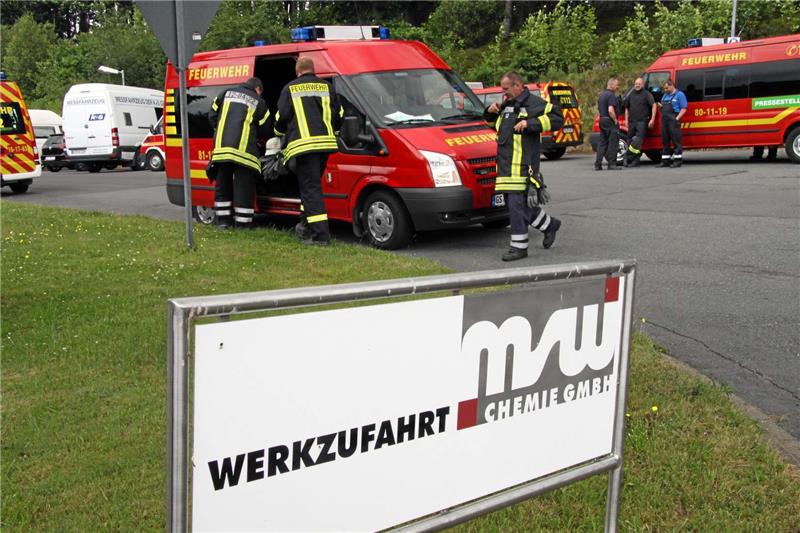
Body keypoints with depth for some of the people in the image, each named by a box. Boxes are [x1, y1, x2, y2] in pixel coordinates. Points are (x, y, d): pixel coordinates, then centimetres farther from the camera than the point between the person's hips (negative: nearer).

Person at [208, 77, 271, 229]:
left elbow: (212, 117, 14)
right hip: (243, 149, -3)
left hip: (221, 147, 3)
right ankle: (243, 222, 2)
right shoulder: (259, 102, 7)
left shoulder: (226, 93, 16)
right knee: (244, 187, 1)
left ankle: (223, 220, 17)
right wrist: (253, 133, 31)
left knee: (222, 185, 14)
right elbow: (264, 130, 10)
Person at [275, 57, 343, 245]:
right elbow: (338, 115, 14)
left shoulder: (290, 89, 4)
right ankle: (307, 226, 23)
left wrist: (280, 133, 26)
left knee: (310, 188, -6)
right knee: (312, 185, 19)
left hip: (302, 144, -4)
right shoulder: (327, 87, 14)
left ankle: (321, 234, -13)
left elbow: (281, 118, 4)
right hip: (325, 143, 5)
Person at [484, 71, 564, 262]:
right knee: (522, 204, 13)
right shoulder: (506, 105, 23)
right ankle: (549, 225, 32)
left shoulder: (534, 103, -4)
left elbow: (557, 119, -13)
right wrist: (491, 112, 14)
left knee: (517, 204, -10)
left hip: (523, 165, -9)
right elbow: (493, 124, 37)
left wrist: (529, 123, -19)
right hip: (506, 164, 9)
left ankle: (519, 247, -4)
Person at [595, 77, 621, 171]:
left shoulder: (602, 95, 16)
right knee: (613, 143, -4)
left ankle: (598, 164, 7)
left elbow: (599, 108, 24)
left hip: (602, 120, 9)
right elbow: (611, 110, -25)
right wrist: (615, 120, -16)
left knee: (602, 142, 11)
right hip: (610, 121, -9)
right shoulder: (611, 95, -15)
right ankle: (612, 164, -4)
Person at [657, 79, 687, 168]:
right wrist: (660, 106, 5)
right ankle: (665, 160, 14)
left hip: (673, 120, -8)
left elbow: (684, 108, -7)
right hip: (664, 120, 8)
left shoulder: (679, 94, -1)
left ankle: (678, 160, -4)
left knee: (676, 140, -6)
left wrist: (677, 118, -17)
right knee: (665, 141, 9)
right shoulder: (665, 95, 22)